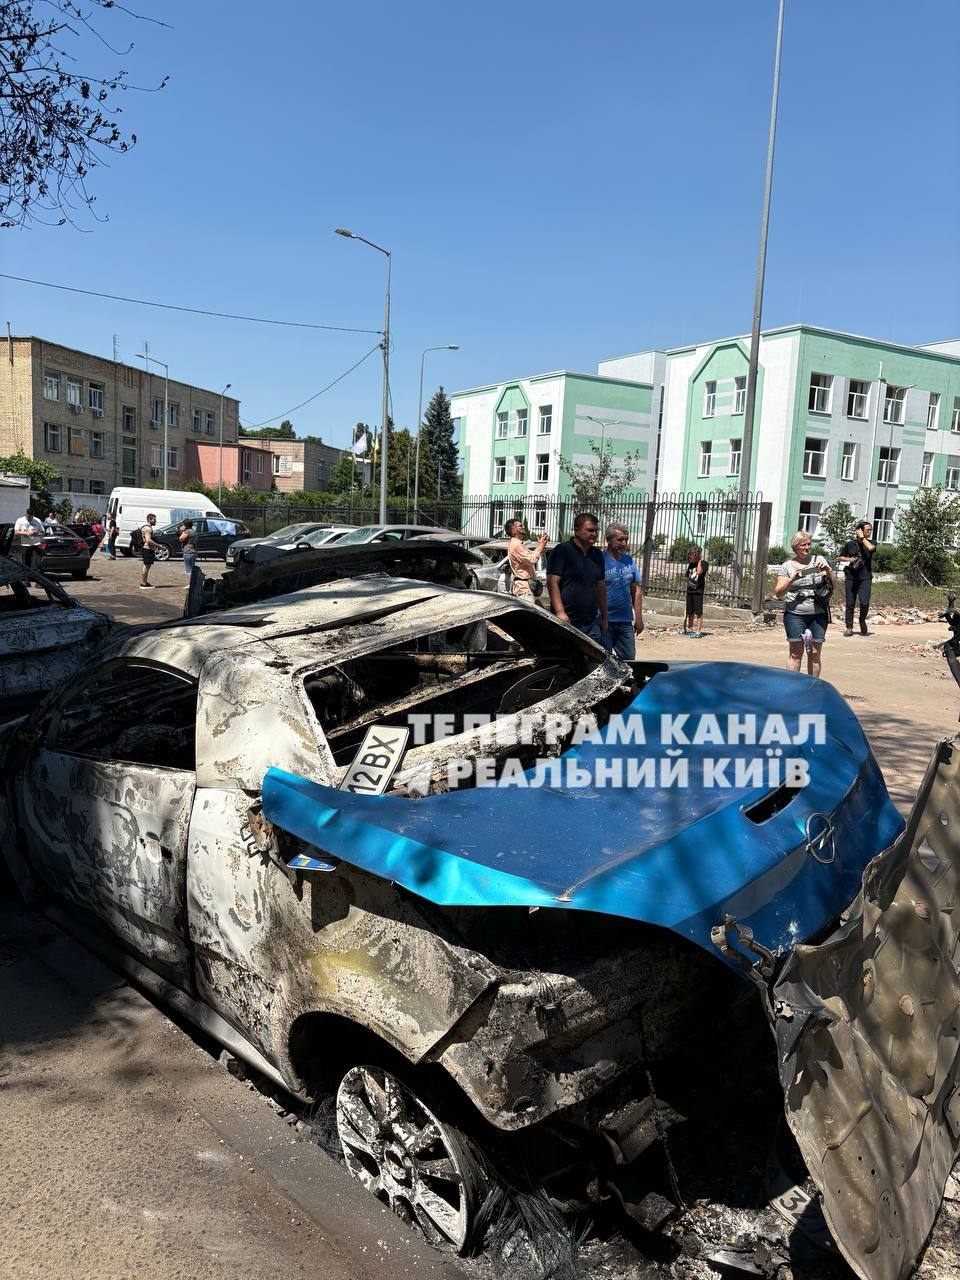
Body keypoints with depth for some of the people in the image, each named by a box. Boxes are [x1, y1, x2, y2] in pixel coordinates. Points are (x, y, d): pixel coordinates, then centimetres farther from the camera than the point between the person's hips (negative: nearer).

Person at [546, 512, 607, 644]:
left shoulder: (597, 555, 16)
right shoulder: (562, 551, -5)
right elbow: (552, 582, -13)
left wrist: (604, 617, 19)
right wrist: (560, 612, -23)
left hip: (591, 624, 6)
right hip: (566, 622, -6)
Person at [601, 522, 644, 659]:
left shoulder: (629, 561, 10)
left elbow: (636, 591, 14)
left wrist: (639, 618, 10)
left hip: (625, 622, 6)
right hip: (605, 622, -6)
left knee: (628, 659, 10)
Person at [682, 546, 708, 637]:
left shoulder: (704, 563, -6)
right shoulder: (691, 564, 13)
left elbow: (699, 572, -25)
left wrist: (700, 560, -17)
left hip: (698, 591, -7)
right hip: (690, 590, 7)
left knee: (698, 612, -5)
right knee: (690, 611, 13)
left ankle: (698, 632, -4)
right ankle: (689, 629, 22)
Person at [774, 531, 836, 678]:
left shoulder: (819, 560, 10)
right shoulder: (787, 566, 4)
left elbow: (834, 585, 10)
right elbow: (778, 593, -3)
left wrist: (828, 571, -8)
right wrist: (792, 579, -18)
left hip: (818, 615, 2)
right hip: (795, 615, -2)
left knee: (814, 653, 3)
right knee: (796, 653, -3)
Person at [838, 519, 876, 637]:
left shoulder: (871, 542, 8)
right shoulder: (850, 543, 5)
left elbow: (870, 548, -17)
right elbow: (839, 558, 11)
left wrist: (862, 538, -6)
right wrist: (848, 559, -8)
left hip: (865, 577, 0)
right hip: (850, 577, 0)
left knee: (864, 602, -13)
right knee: (850, 604, 3)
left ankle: (862, 621, 16)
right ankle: (849, 627, 14)